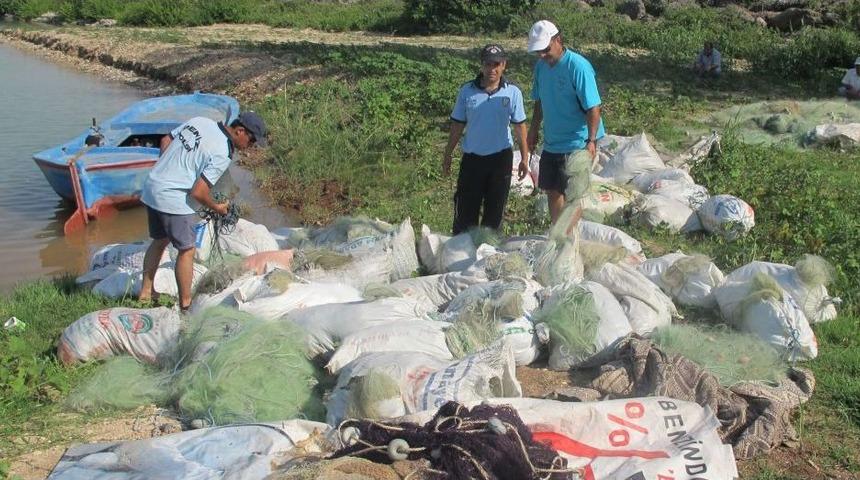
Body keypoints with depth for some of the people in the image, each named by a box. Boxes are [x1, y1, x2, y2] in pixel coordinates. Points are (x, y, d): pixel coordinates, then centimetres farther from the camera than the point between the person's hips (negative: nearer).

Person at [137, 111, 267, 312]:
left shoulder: (199, 121, 5)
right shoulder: (222, 155, -17)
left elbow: (165, 141, 13)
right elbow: (198, 192, -19)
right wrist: (217, 208, -1)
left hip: (152, 185, 9)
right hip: (173, 200, -9)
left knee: (160, 241, 24)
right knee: (187, 250, 5)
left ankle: (146, 291, 34)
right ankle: (186, 303, 14)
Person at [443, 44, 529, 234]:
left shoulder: (512, 92, -4)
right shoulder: (467, 91, -3)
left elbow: (520, 126, 3)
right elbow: (457, 125, 4)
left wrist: (524, 158, 3)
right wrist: (447, 155, 5)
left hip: (501, 158, 0)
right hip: (472, 157, 0)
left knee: (495, 211, 10)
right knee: (465, 211, 2)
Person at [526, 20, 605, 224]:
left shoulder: (578, 66, -20)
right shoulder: (541, 66, 2)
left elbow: (593, 108, -20)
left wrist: (592, 141, -24)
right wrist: (534, 130, 18)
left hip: (576, 144, -7)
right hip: (551, 142, 7)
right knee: (552, 191, 14)